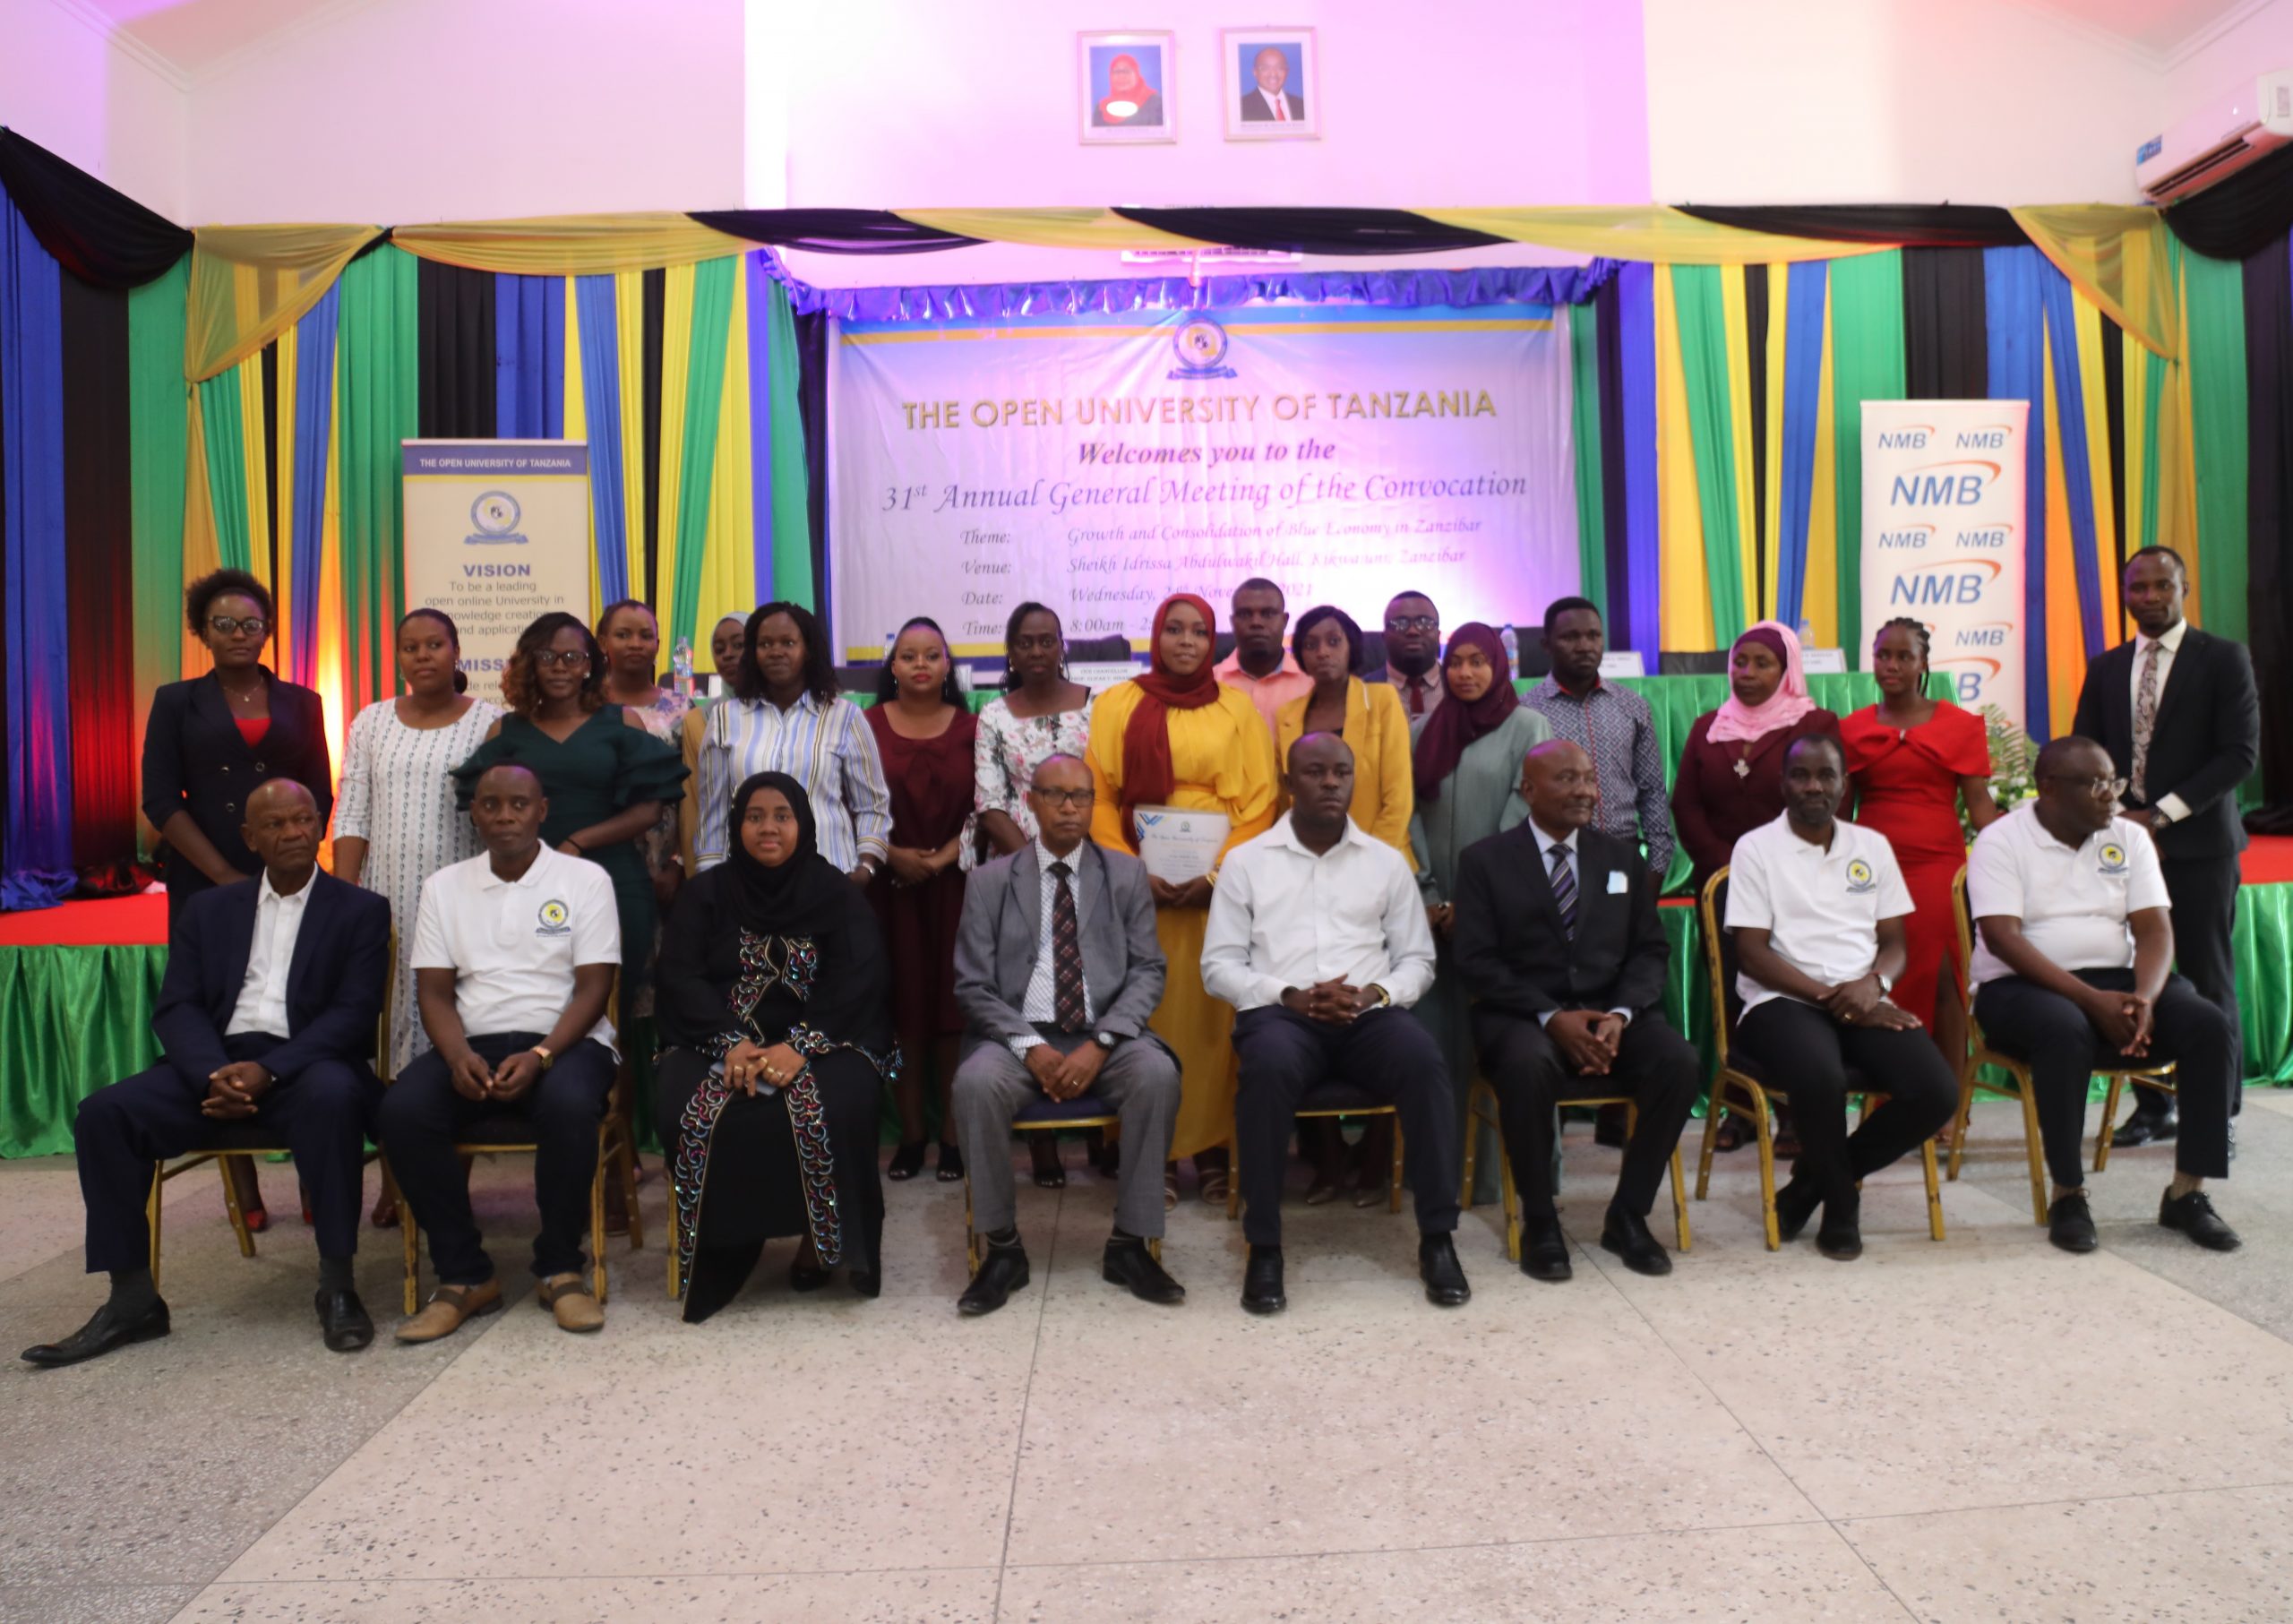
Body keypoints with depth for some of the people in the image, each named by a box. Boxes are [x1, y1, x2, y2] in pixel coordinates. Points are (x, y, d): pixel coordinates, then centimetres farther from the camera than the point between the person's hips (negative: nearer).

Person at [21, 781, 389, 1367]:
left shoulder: (361, 910, 7)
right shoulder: (207, 910, 17)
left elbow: (355, 1012, -4)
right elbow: (177, 1008, 7)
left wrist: (269, 1070, -20)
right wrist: (213, 1074, -15)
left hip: (305, 1065, -4)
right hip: (215, 1063, 4)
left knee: (334, 1096, -37)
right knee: (104, 1112, -21)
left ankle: (337, 1285, -26)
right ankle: (132, 1298, -10)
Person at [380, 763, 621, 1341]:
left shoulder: (585, 878, 3)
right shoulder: (444, 886, 13)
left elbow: (594, 987, -3)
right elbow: (434, 991, 7)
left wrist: (540, 1056, -19)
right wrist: (459, 1056, -13)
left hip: (564, 1040, -3)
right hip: (472, 1044, 3)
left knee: (569, 1105, -36)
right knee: (399, 1112, -27)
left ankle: (560, 1269, -14)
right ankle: (465, 1275, -11)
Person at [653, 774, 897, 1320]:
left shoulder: (837, 894, 6)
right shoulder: (706, 893, 11)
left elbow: (858, 981, -7)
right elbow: (680, 976, -1)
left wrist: (800, 1045, -24)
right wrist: (731, 1043, -20)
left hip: (824, 1042, -2)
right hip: (720, 1042, 2)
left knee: (834, 1110, -32)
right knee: (682, 1111, -28)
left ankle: (821, 1237, -5)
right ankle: (726, 1249, -6)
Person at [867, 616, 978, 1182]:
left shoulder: (970, 728, 6)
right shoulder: (868, 725, 5)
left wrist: (942, 859, -10)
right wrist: (893, 855, -11)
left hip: (955, 884, 0)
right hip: (890, 886, 0)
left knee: (952, 1007, 1)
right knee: (902, 1008, 3)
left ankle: (953, 1134, 9)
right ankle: (910, 1133, 12)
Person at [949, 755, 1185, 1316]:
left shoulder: (1127, 874, 9)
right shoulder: (991, 880, 7)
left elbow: (1148, 971, 2)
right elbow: (973, 985, 3)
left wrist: (1098, 1045, -14)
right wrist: (1030, 1047, -14)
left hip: (1107, 1036, 1)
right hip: (1021, 1035, 0)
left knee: (1158, 1074, -31)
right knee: (975, 1082, -32)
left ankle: (1129, 1244, -16)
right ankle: (1003, 1248, -14)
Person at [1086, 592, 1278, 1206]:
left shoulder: (1237, 708, 6)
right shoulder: (1116, 704, 6)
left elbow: (1258, 805, 2)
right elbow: (1098, 799, 2)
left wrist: (1217, 873, -10)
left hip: (1219, 884, 0)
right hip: (1139, 884, 0)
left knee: (1213, 1012, 3)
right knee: (1146, 1013, 2)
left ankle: (1212, 1146, 13)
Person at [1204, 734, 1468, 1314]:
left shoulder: (1387, 861, 14)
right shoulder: (1246, 861, 9)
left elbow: (1418, 959, 13)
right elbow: (1219, 965, 4)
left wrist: (1375, 994, -9)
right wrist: (1289, 996, -11)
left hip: (1369, 1016, 2)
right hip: (1281, 1012, -1)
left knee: (1422, 1059, -31)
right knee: (1269, 1065, -36)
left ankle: (1436, 1239, -18)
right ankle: (1264, 1248, -23)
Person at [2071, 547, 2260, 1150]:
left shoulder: (2225, 658, 1)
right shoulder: (2105, 668, 13)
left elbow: (2240, 753, -6)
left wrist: (2162, 814, -13)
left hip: (2197, 843, -3)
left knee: (2207, 980, 0)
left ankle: (2217, 1113, 10)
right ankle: (2152, 1106, 12)